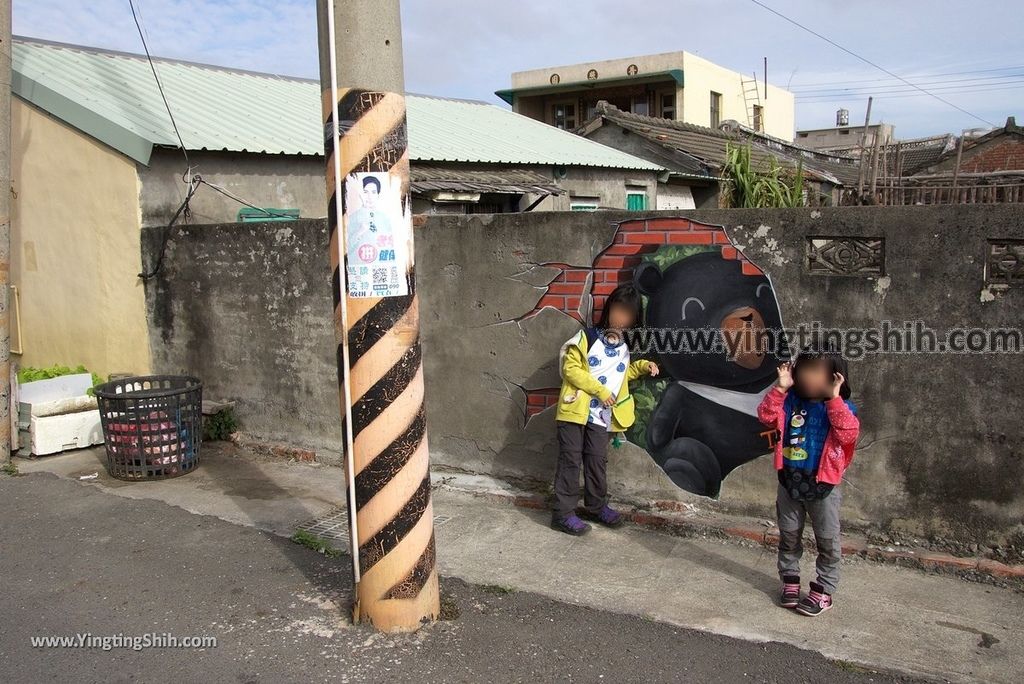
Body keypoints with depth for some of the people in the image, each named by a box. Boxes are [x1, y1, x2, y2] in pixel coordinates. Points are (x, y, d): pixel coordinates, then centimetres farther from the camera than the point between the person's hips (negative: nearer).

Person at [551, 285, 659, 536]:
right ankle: (563, 513, 5)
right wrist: (599, 390, -18)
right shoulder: (587, 337, -9)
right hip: (576, 410, -5)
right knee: (570, 460, 0)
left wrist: (642, 366, 10)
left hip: (602, 417, 5)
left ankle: (596, 506, 30)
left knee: (597, 461, 14)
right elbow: (570, 368, -14)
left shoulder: (624, 348, 11)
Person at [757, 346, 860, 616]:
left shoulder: (840, 407, -11)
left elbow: (848, 433, -27)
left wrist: (834, 398, -30)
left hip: (823, 485, -3)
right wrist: (780, 388, -21)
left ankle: (824, 590, 20)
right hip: (789, 481, 3)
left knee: (828, 541, 8)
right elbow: (766, 416, -14)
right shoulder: (790, 401, -3)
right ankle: (790, 580, 32)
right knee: (789, 536, 16)